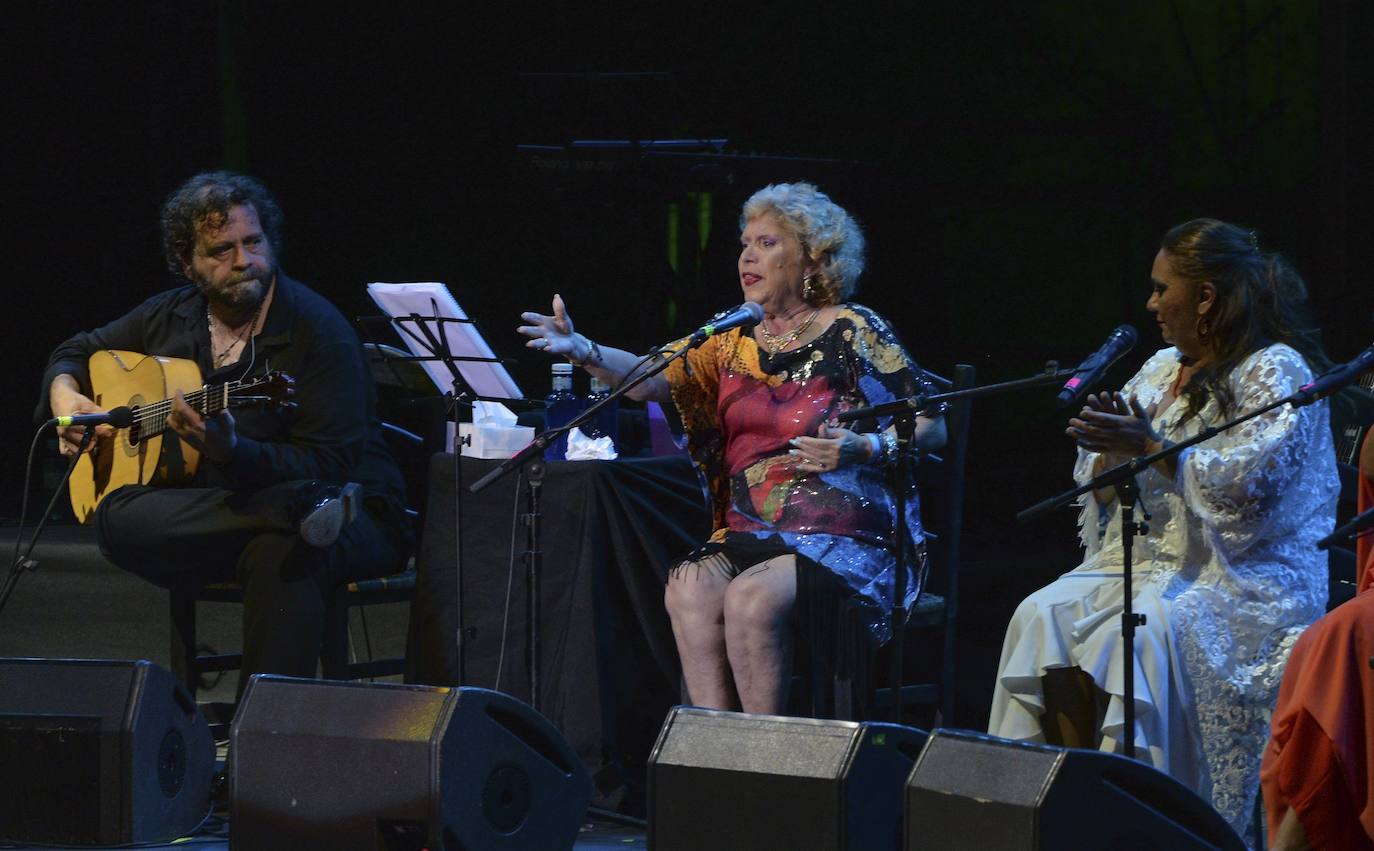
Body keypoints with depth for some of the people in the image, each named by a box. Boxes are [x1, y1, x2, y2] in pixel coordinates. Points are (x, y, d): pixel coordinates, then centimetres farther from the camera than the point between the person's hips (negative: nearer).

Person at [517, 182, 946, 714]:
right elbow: (651, 378, 2)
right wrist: (583, 351, -16)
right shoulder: (734, 340, 14)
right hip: (750, 533, 5)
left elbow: (932, 427, 0)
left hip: (844, 536, -5)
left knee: (751, 596, -30)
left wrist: (865, 449, -18)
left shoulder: (850, 333, 0)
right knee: (689, 589, -23)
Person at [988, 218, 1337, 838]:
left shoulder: (1276, 372, -5)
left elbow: (1245, 485, -19)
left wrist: (1150, 445, -17)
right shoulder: (1161, 368, 19)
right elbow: (1102, 490, 19)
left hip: (1246, 575, -7)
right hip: (1145, 561, 7)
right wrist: (1111, 450, -3)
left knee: (1137, 634, -33)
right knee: (1043, 616, -19)